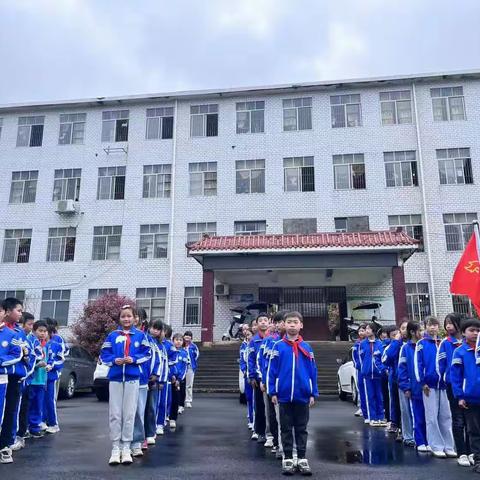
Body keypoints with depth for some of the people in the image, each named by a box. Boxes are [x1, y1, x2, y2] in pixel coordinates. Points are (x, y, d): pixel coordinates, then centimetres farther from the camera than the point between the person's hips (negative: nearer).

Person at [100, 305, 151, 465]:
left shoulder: (140, 335, 3)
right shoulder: (112, 336, 5)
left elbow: (146, 354, 3)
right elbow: (104, 355, 6)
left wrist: (133, 359, -13)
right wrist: (114, 360, -12)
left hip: (132, 378, -1)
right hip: (115, 377, 1)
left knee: (129, 414, 4)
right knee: (115, 414, 3)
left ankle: (126, 448, 13)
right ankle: (115, 448, 12)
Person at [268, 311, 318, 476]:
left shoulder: (306, 348, 0)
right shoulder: (278, 347, -4)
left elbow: (313, 371, 3)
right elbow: (273, 370, -3)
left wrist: (313, 393, 1)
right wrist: (273, 392, -5)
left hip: (303, 395, 1)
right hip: (284, 395, -1)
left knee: (301, 428, 12)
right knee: (286, 429, 11)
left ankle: (302, 459, 22)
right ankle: (288, 459, 22)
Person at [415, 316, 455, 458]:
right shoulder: (421, 344, -1)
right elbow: (418, 364, -4)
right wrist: (422, 382, -9)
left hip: (443, 385, 3)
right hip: (429, 385, -3)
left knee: (445, 416, 6)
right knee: (432, 417, 2)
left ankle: (449, 446, 14)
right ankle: (436, 447, 10)